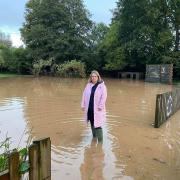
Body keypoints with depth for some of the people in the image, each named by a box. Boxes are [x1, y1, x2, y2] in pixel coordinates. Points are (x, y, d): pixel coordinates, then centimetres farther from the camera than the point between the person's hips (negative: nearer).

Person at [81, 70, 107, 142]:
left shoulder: (102, 86, -5)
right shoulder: (88, 85, 9)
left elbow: (103, 97, -11)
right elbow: (84, 95, 10)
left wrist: (100, 107, -16)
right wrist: (83, 105, 5)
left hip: (97, 109, -5)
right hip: (89, 109, 5)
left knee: (97, 125, -7)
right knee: (92, 124, 16)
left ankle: (100, 140, 2)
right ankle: (94, 137, 33)